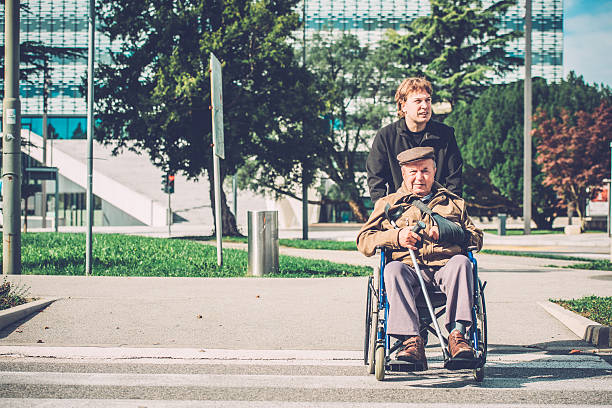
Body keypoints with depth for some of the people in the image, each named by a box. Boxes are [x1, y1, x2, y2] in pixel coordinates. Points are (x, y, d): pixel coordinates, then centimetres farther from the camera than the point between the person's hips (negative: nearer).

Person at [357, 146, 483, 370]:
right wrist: (396, 237, -3)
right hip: (408, 269, -1)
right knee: (393, 269, -36)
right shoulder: (388, 204, 26)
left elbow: (477, 238, 23)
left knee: (461, 262, -34)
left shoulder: (454, 203, 30)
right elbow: (364, 241, 16)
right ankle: (411, 340, -47)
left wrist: (448, 232, 3)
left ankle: (457, 333, -44)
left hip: (445, 266, 1)